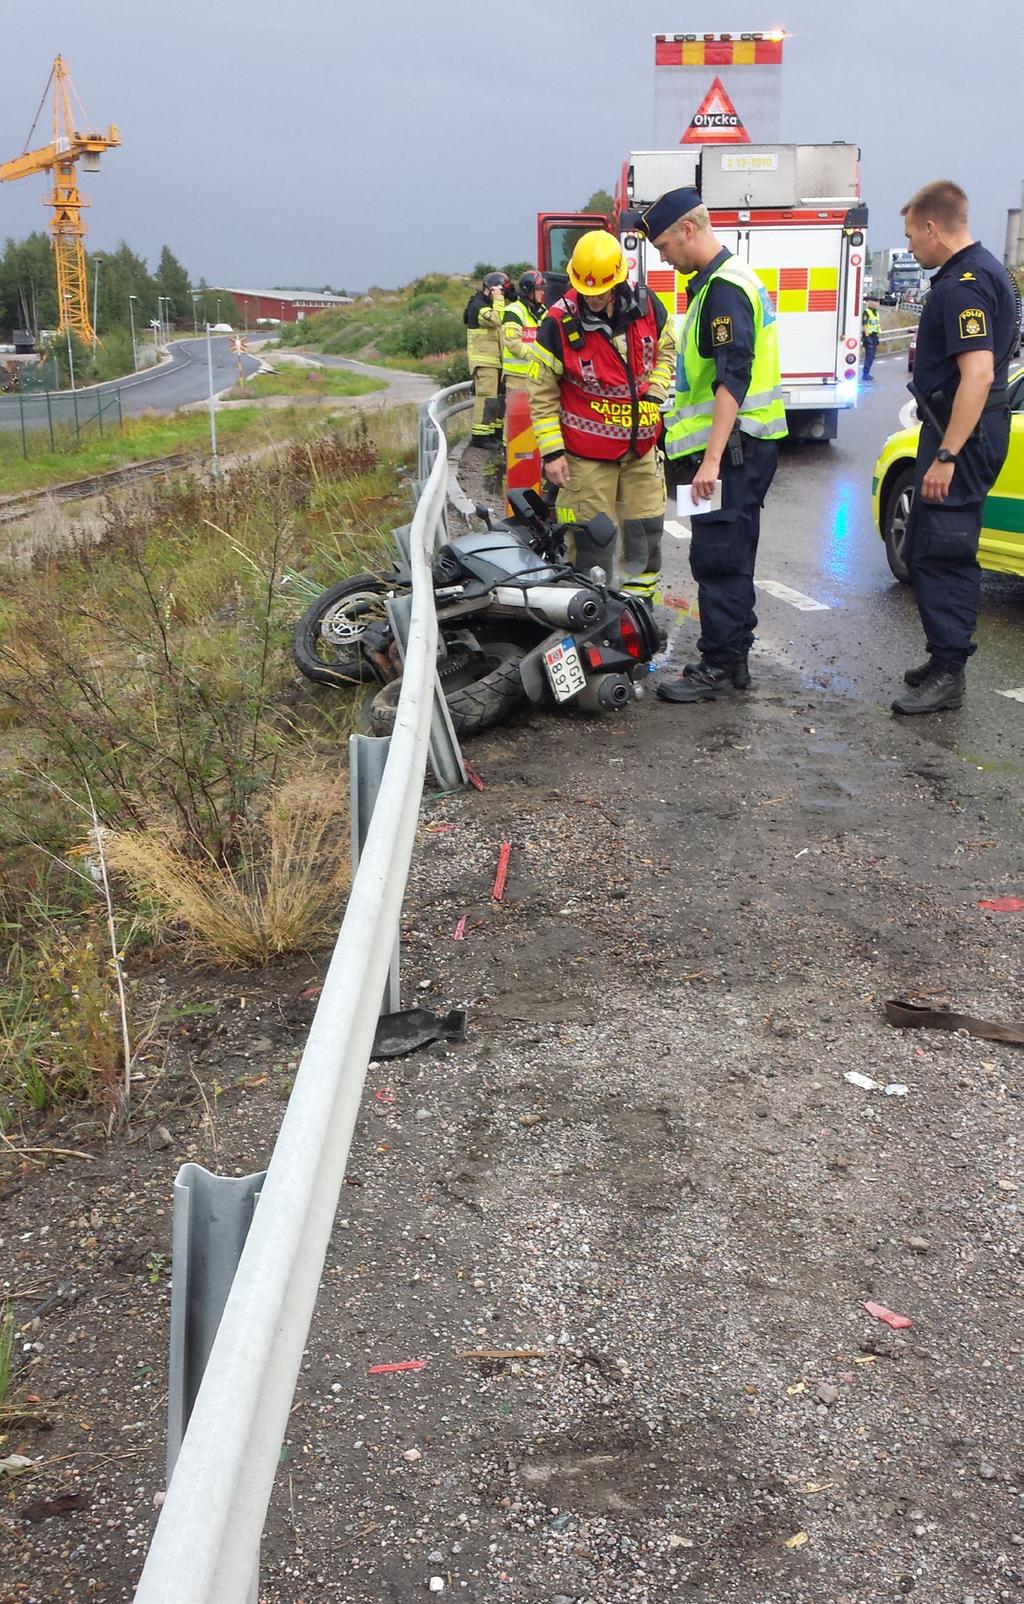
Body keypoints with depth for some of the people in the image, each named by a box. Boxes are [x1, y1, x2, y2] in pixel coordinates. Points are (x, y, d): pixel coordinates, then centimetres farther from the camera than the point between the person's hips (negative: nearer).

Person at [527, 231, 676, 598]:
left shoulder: (647, 307, -2)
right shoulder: (559, 324, -13)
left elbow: (666, 351, 17)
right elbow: (542, 392, -7)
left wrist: (654, 396, 1)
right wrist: (552, 451, -11)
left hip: (640, 445, 5)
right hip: (587, 452, -4)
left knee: (646, 529, 13)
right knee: (591, 539, -3)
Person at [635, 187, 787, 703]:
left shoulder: (724, 289, -16)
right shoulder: (726, 280, 18)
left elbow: (732, 380, -24)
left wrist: (712, 458, -28)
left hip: (733, 446, -11)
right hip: (740, 446, 11)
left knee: (716, 558, -7)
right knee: (732, 557, 14)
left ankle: (718, 666, -3)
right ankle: (733, 659, 22)